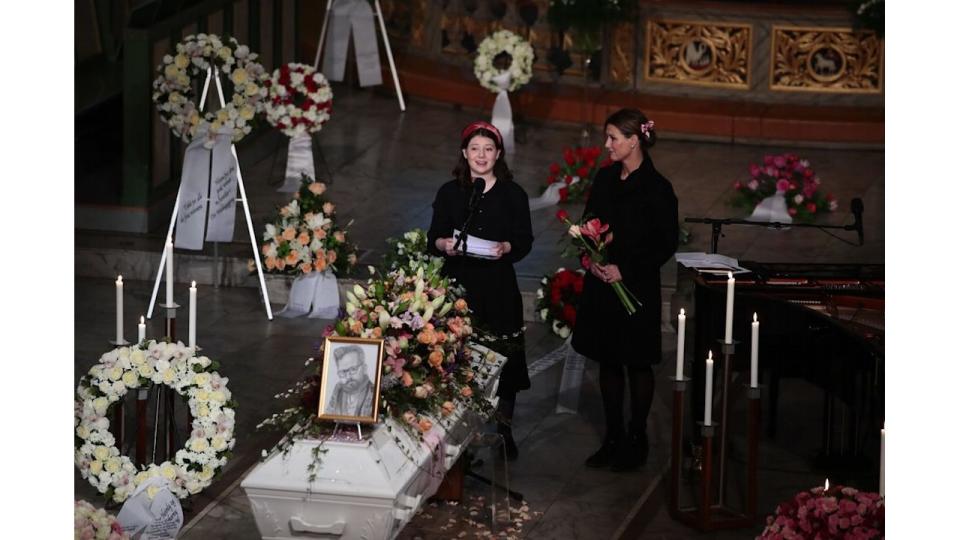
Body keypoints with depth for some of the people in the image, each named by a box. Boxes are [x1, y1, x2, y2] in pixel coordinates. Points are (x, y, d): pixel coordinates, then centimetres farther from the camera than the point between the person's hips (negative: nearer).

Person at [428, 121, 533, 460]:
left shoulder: (513, 195, 4)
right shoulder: (449, 193, 7)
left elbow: (525, 241, 4)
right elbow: (433, 239, 7)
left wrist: (507, 247, -17)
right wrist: (445, 245, -15)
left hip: (499, 288, 0)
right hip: (458, 283, 0)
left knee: (503, 360, 2)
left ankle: (504, 432, 16)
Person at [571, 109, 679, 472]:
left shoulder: (656, 188, -13)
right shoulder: (605, 177, 6)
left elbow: (666, 244, -11)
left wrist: (625, 271, -17)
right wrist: (590, 258, -4)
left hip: (637, 288, -6)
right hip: (601, 285, 6)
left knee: (638, 365, 6)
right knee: (608, 363, 12)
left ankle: (637, 441, 17)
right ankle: (613, 438, 22)